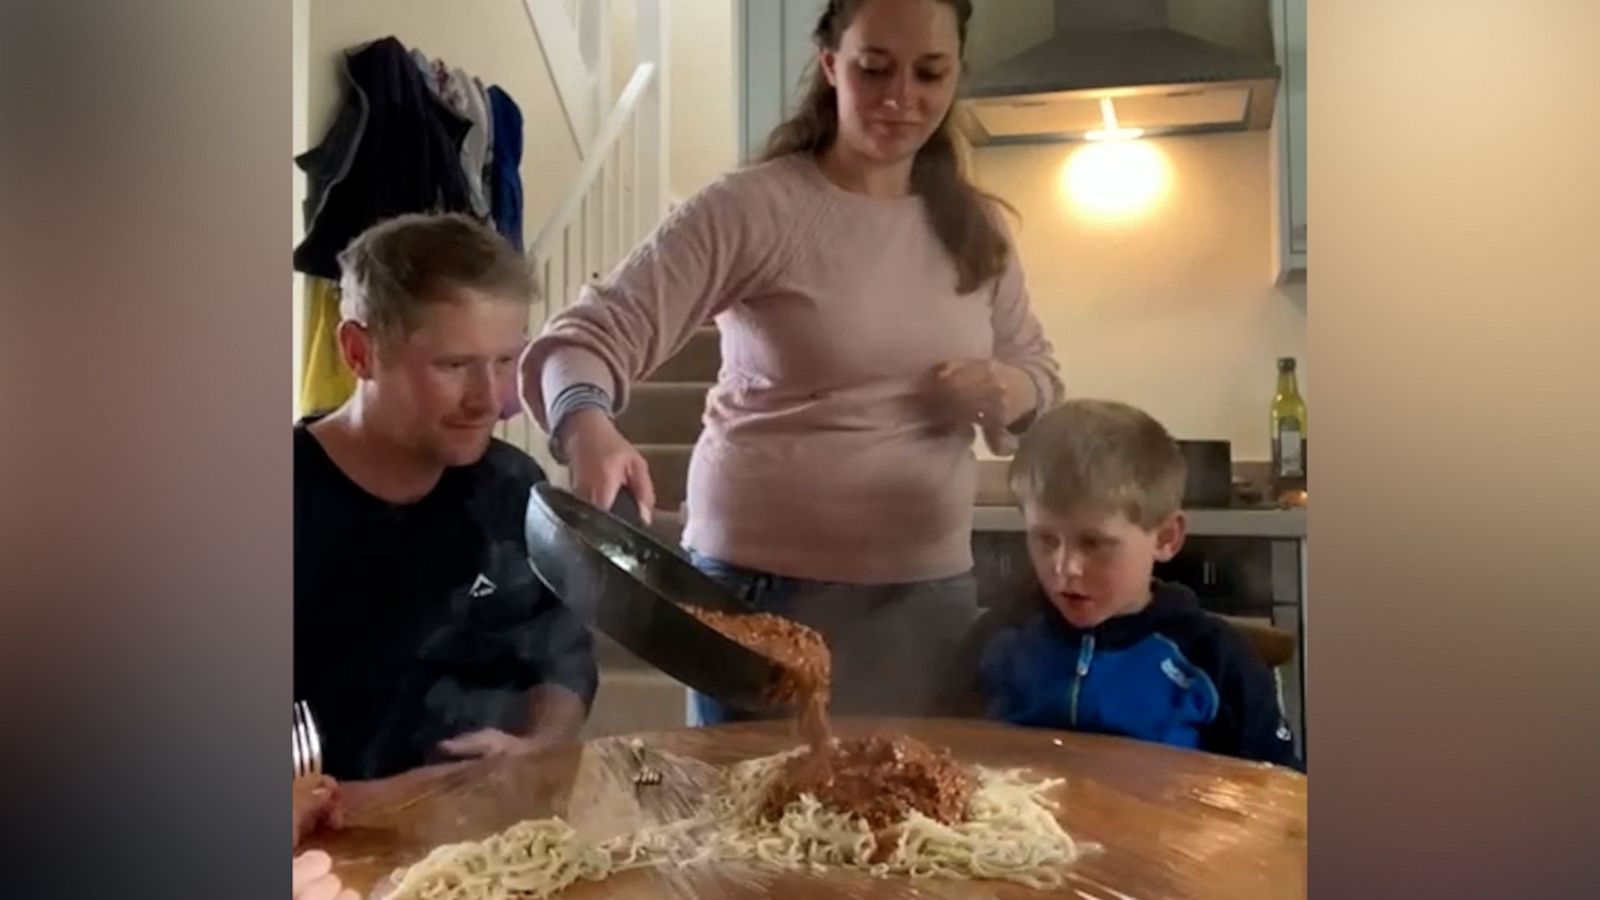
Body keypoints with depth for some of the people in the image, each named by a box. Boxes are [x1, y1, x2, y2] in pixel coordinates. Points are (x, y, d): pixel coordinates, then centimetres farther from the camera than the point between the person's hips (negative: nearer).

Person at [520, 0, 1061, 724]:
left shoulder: (976, 227, 7)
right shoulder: (753, 208, -11)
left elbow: (1039, 371, 17)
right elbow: (591, 335, -16)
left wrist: (1005, 390, -6)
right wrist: (590, 433, -38)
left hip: (932, 590, 5)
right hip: (766, 587, -4)